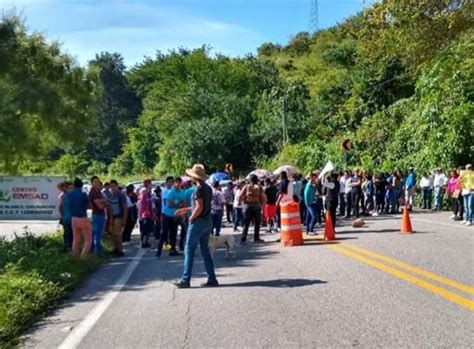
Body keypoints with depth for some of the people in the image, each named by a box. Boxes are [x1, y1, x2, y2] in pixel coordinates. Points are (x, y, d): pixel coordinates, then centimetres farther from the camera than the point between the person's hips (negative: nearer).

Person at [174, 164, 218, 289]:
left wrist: (191, 218, -9)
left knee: (189, 250, -1)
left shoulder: (199, 189, -16)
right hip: (207, 221, 9)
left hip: (198, 222, -9)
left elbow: (199, 208, -23)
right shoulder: (208, 188, 11)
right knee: (205, 250, 12)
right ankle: (212, 279, 12)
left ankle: (185, 280, 1)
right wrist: (186, 210, 23)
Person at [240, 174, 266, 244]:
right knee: (257, 222, 12)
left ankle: (243, 239, -2)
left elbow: (241, 196, -6)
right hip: (257, 205, -2)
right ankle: (256, 238, 15)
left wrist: (245, 200, 10)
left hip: (247, 205, 2)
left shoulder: (246, 187, 2)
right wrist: (262, 204, 7)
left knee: (246, 223, 5)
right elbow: (263, 197, -8)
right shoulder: (259, 187, -1)